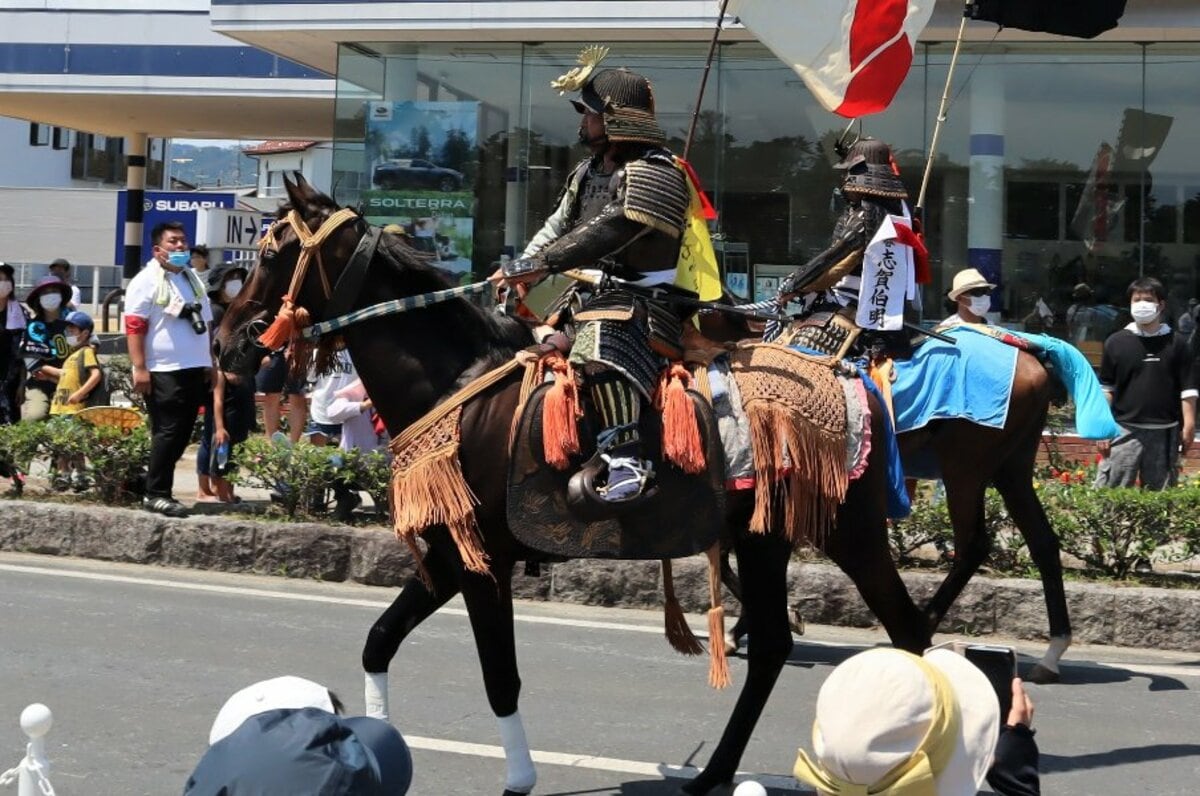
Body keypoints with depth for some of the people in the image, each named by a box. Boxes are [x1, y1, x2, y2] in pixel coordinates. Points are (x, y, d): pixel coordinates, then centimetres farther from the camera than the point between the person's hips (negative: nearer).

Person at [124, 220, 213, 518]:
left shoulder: (192, 278, 18)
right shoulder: (146, 280, -6)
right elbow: (134, 326, -12)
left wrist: (209, 362, 20)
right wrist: (140, 368, -19)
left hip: (195, 369, 8)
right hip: (164, 371, -8)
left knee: (183, 433, 8)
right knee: (168, 433, -7)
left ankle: (159, 486, 15)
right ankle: (156, 494, -2)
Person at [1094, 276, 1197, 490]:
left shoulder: (1177, 343, 5)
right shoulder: (1116, 342, 5)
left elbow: (1187, 389, 5)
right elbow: (1105, 388, 7)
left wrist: (1188, 426, -2)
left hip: (1164, 434, 1)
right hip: (1124, 432, 0)